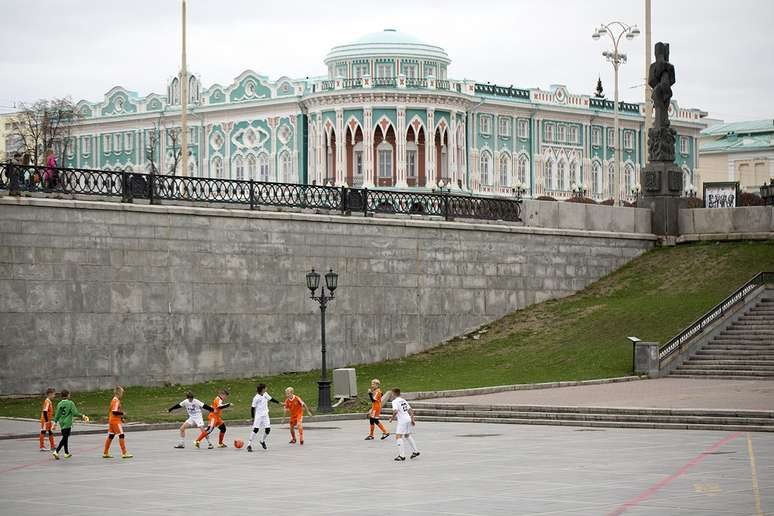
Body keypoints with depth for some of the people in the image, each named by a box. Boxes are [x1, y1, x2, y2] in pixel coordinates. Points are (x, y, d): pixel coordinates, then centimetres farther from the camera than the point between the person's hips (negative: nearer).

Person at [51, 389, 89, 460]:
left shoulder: (59, 404, 3)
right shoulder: (70, 403, -11)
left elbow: (57, 415, 4)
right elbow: (75, 413, -14)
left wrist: (55, 422, 12)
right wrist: (82, 416, -2)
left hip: (61, 422, 6)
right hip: (67, 423, -6)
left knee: (65, 437, 19)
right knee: (64, 438, -5)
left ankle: (66, 453, 28)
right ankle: (56, 452, -19)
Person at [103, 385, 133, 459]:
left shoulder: (115, 400, 15)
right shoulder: (116, 401, -16)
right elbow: (114, 411, -25)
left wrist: (121, 418, 15)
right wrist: (122, 413, -14)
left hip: (111, 421, 10)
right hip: (115, 421, -10)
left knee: (110, 436, 13)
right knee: (121, 435, -8)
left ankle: (105, 453, 17)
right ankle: (124, 453, -9)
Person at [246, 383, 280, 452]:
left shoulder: (265, 394, 1)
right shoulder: (256, 398, -15)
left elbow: (271, 399, 20)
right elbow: (252, 408, -11)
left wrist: (278, 402, 22)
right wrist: (253, 417, -12)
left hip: (265, 415, 6)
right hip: (258, 416, -6)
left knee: (268, 428, 0)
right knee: (255, 429, -13)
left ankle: (262, 440, 27)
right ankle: (249, 445, -9)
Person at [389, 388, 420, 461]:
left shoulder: (395, 401, -8)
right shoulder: (403, 400, 17)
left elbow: (395, 411, -23)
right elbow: (411, 410, 17)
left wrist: (392, 418, -8)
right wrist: (412, 419, 22)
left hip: (402, 421, -9)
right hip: (408, 419, 9)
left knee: (398, 436, -8)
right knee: (407, 435, 25)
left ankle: (402, 455, -15)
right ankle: (415, 451, 31)